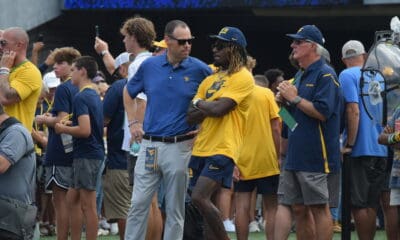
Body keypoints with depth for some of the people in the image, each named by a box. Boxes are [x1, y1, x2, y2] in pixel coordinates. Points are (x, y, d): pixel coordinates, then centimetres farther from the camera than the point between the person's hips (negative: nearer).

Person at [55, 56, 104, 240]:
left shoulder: (81, 97, -15)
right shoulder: (95, 96, 15)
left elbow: (85, 130, -24)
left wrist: (63, 129, -9)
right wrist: (71, 124, 16)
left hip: (86, 154, -10)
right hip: (94, 152, 10)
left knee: (88, 205, -6)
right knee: (73, 201, 14)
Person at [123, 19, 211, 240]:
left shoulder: (199, 70, -4)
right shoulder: (149, 66, 4)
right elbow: (128, 93, 22)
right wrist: (133, 122, 12)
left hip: (180, 146, -2)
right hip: (149, 145, 2)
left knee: (175, 209, 4)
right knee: (138, 204, 2)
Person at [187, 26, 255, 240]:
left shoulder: (242, 78, -7)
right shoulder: (210, 79, 17)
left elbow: (219, 108, -18)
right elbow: (190, 117, 10)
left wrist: (199, 104, 1)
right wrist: (209, 108, -8)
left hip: (222, 150, -8)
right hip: (201, 148, 8)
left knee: (200, 198, -20)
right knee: (205, 202, 6)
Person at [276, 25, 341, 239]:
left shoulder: (324, 75, -9)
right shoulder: (300, 76, 20)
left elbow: (322, 113, -19)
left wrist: (295, 98, -14)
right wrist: (284, 101, 7)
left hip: (314, 156, -9)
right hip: (295, 156, 9)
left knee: (318, 208, -7)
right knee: (298, 208, 9)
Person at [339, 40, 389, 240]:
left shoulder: (347, 76, -6)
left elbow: (354, 110, -16)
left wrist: (349, 144, -13)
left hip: (360, 149, -6)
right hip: (380, 148, 6)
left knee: (358, 203, -3)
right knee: (371, 204, 10)